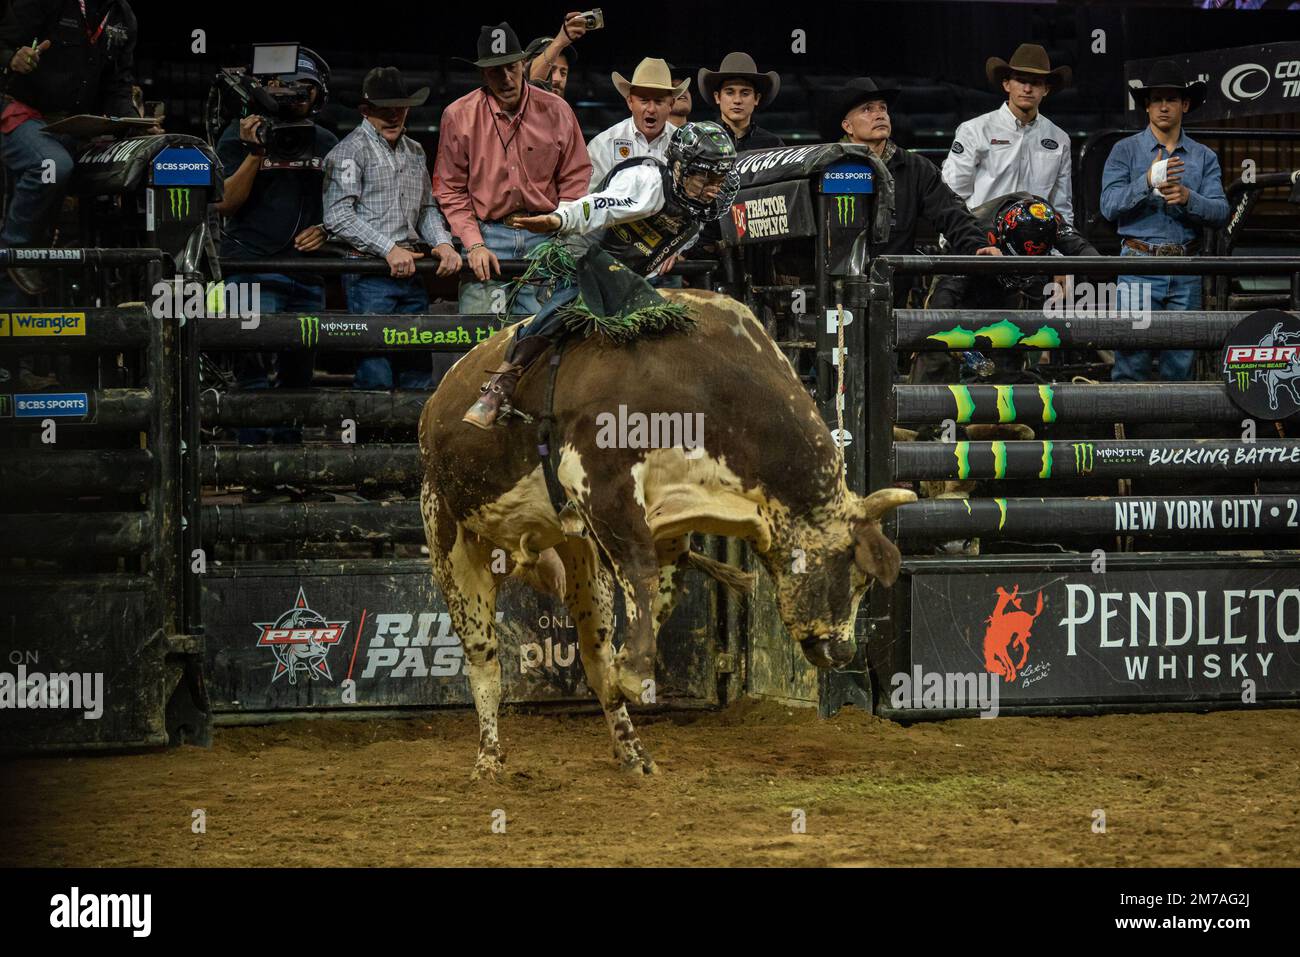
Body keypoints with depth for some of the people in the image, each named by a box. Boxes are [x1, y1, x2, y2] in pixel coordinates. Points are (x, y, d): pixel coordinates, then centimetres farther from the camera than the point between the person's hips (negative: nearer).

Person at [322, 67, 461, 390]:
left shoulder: (415, 152, 20)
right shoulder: (351, 151, -3)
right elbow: (338, 217, -12)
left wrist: (442, 242, 5)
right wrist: (389, 249, -16)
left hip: (411, 274, 7)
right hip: (369, 274, -7)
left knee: (418, 371, 7)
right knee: (376, 375, -11)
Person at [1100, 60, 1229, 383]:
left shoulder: (1204, 157, 12)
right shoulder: (1126, 151, 5)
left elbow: (1220, 212, 2)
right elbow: (1109, 206, -7)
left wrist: (1188, 198, -18)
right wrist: (1148, 183, -23)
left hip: (1186, 271, 3)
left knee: (1180, 363, 4)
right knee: (1132, 360, -9)